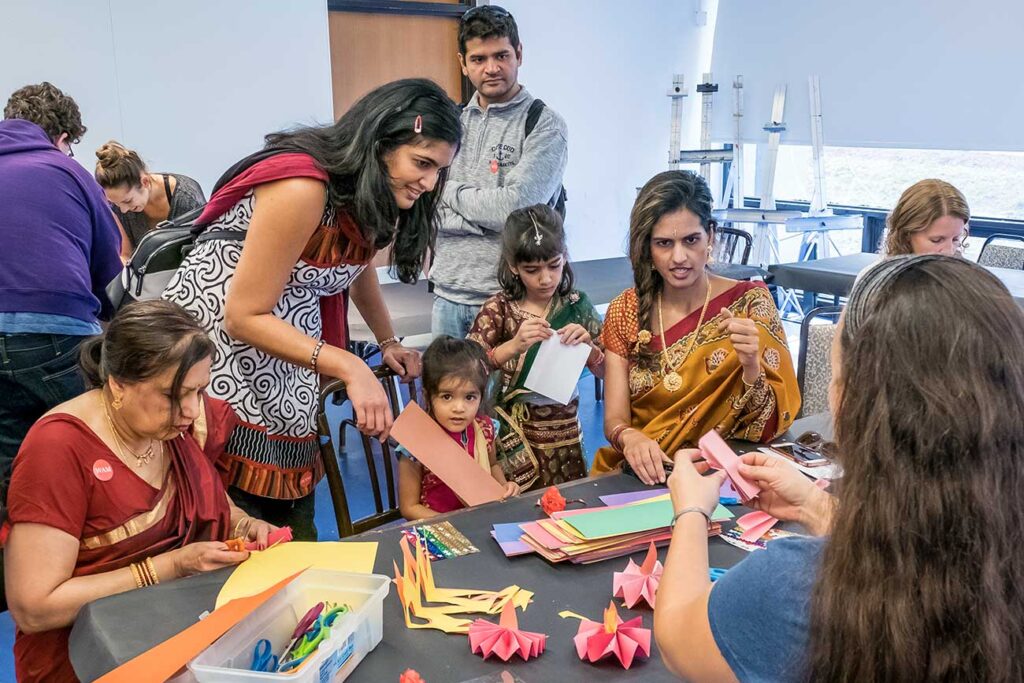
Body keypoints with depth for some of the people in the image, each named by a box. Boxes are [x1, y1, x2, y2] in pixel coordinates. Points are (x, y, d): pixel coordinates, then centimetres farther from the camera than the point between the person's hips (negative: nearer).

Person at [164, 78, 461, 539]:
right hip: (218, 336, -8)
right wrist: (349, 367, -32)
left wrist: (388, 341, 14)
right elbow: (244, 318, -24)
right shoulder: (301, 189, -26)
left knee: (292, 519, 7)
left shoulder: (370, 194, 0)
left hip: (286, 336, 8)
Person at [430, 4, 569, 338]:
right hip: (447, 293, 5)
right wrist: (491, 214, -14)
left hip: (507, 298, -4)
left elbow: (516, 206, -19)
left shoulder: (545, 126, -7)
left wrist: (451, 192, -5)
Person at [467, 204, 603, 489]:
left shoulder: (576, 305, -1)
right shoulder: (499, 309, -8)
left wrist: (587, 346, -16)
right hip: (514, 439, -2)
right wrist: (512, 346, -29)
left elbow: (606, 372, 4)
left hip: (565, 436, 2)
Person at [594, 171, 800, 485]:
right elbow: (614, 419, -3)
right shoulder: (625, 311, 1)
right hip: (645, 475, 3)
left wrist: (751, 366, -25)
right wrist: (629, 438, -26)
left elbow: (768, 427, -6)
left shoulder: (749, 302, -5)